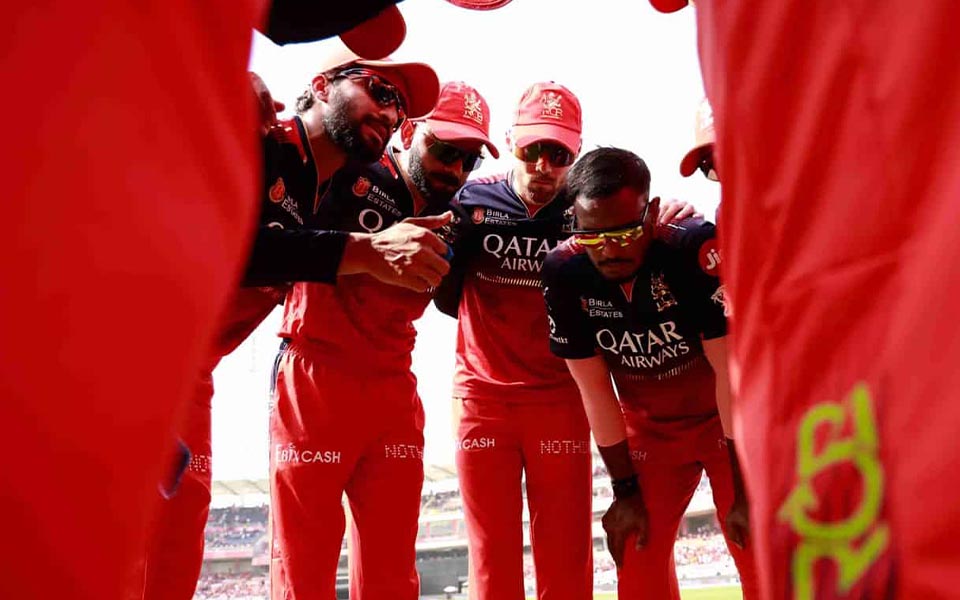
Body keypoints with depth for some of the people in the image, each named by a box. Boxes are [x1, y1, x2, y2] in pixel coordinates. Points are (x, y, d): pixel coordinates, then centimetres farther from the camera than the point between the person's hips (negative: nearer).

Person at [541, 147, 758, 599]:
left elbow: (731, 374, -25)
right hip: (648, 428, 3)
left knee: (760, 560, -7)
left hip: (728, 421, -2)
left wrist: (744, 490, -21)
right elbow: (594, 389, -11)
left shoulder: (696, 248, -30)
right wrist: (626, 489, -6)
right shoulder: (564, 271, -20)